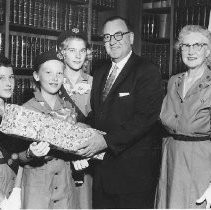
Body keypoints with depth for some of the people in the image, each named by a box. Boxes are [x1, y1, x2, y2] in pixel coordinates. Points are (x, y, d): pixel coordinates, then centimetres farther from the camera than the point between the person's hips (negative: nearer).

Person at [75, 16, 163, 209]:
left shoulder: (147, 71, -9)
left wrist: (107, 141, -25)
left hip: (134, 170, -7)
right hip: (102, 165, 7)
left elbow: (145, 117, -19)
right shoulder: (100, 74, 16)